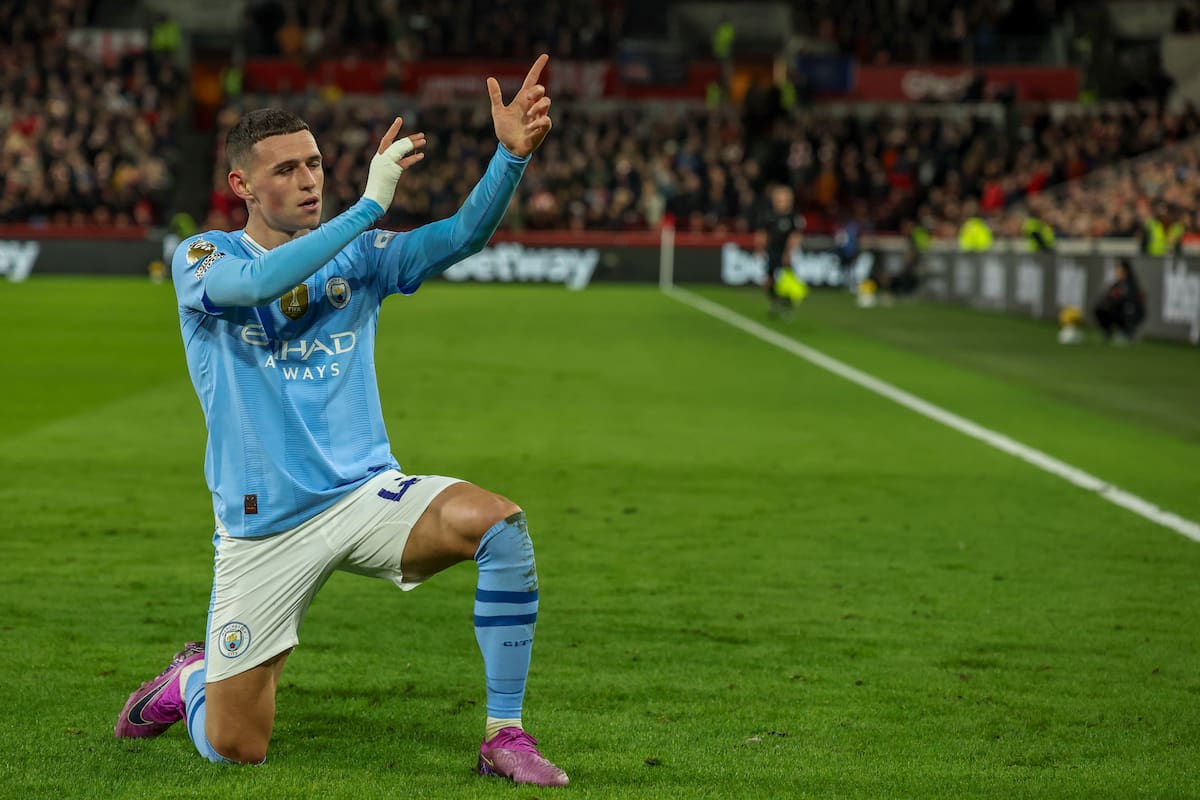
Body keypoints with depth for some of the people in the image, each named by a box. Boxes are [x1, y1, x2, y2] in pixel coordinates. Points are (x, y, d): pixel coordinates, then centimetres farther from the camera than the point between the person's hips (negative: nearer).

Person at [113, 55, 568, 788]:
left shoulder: (357, 256, 5)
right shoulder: (201, 261, -5)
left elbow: (463, 235, -11)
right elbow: (260, 281, -28)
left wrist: (513, 155, -29)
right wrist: (370, 202, -34)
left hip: (366, 494, 2)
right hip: (262, 528, -2)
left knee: (500, 524, -29)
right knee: (234, 750, 1)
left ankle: (506, 737, -18)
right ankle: (192, 679, 38)